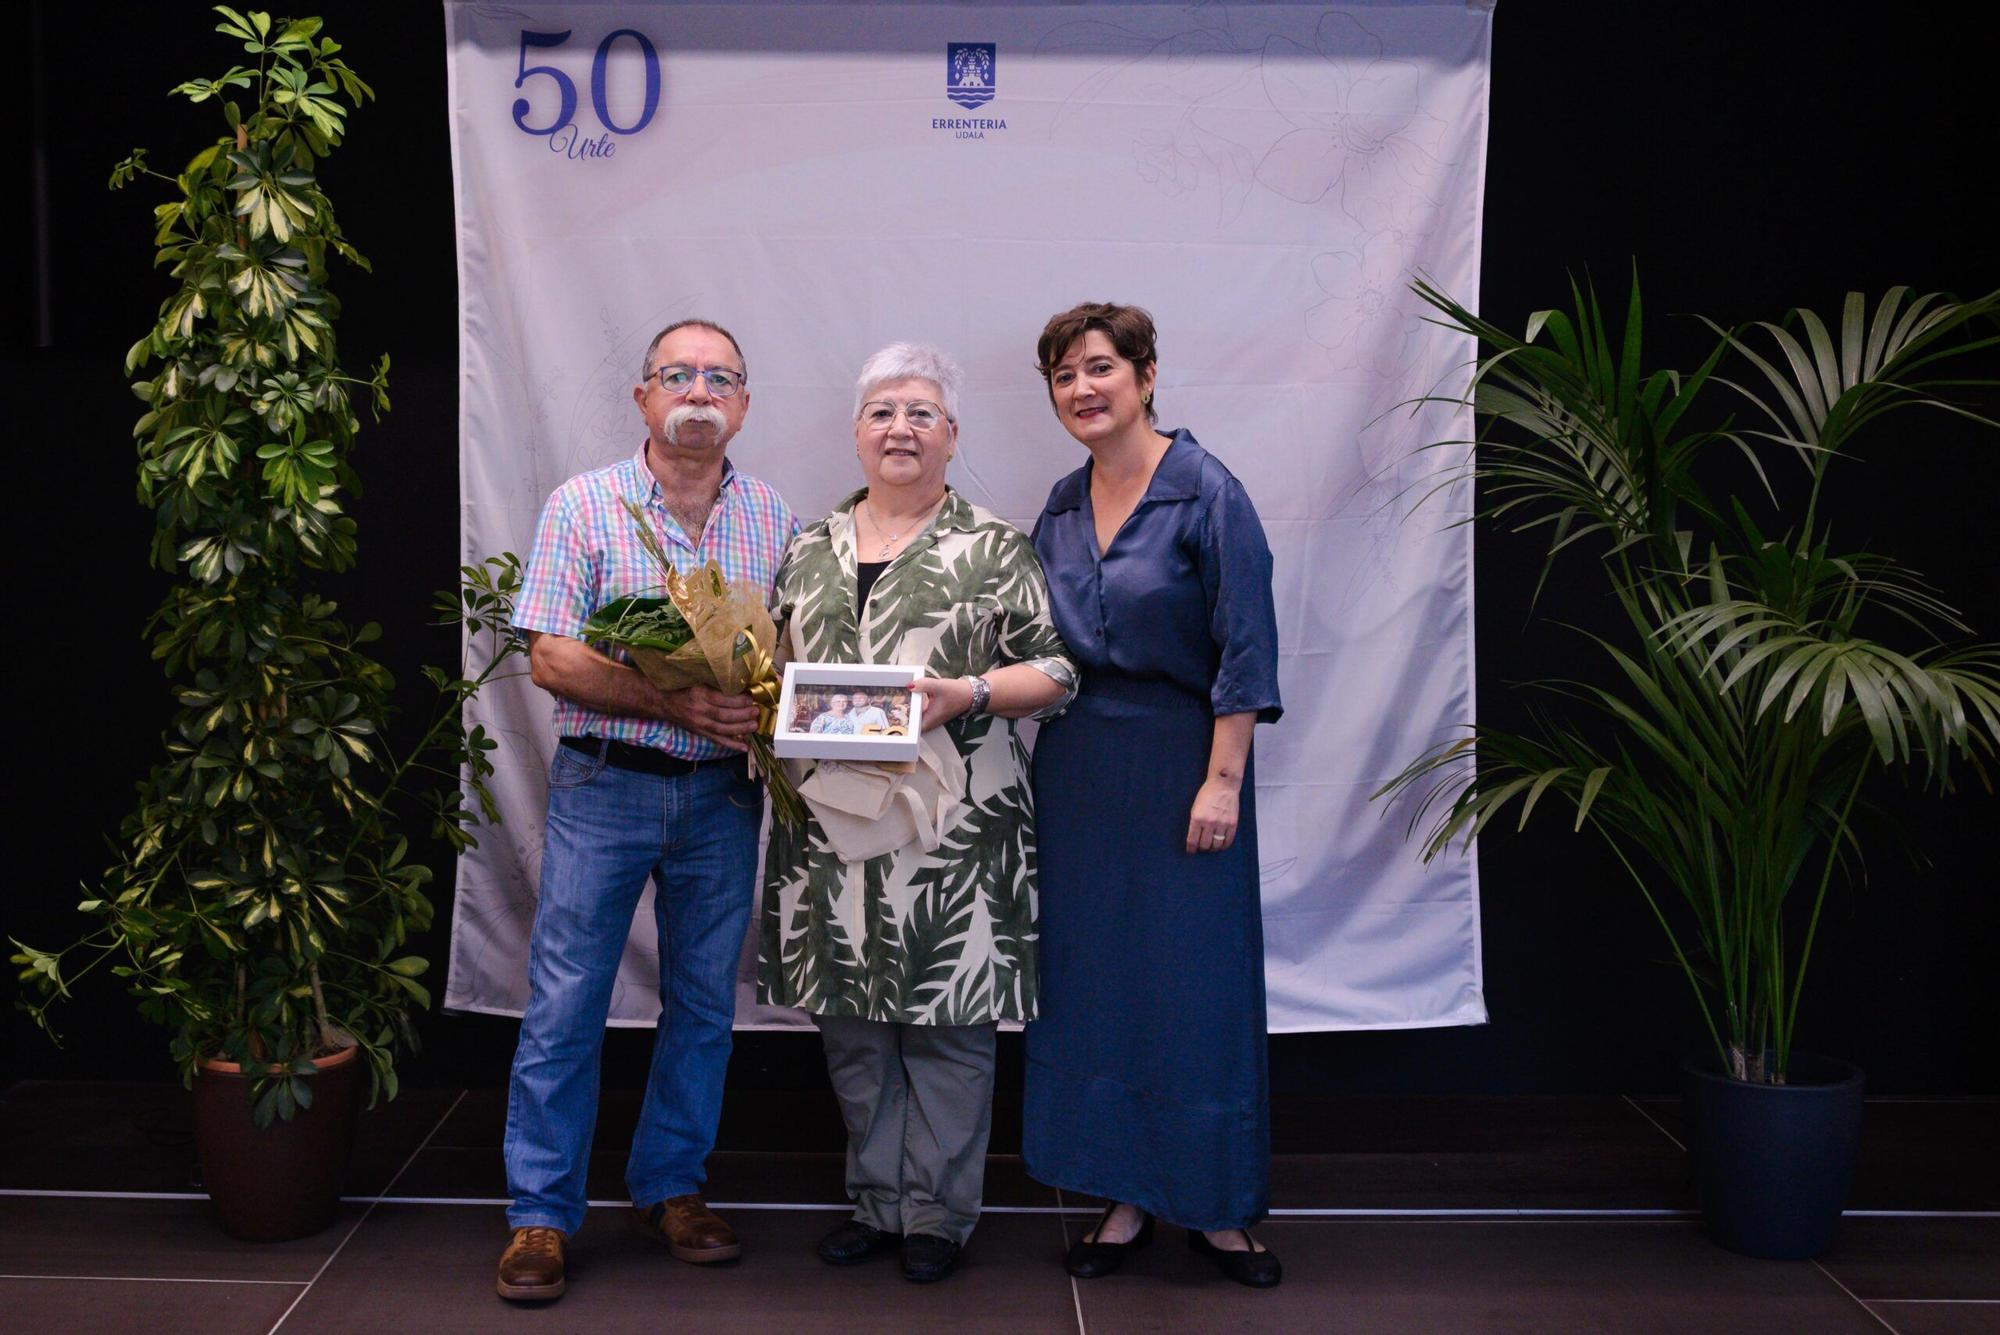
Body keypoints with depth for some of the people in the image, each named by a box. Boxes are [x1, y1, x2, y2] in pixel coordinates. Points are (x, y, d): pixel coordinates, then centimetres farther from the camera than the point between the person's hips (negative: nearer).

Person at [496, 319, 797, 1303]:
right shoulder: (584, 505, -3)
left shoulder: (774, 520, 7)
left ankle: (671, 1187, 27)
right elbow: (551, 659, -9)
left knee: (704, 1004, 11)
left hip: (723, 794, 3)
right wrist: (675, 703, -20)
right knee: (565, 1004, 2)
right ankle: (540, 1214, 14)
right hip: (604, 786, -3)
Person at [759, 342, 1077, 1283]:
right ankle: (877, 1200, 27)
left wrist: (966, 694, -17)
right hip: (833, 818, 4)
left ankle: (938, 1213, 19)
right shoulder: (809, 550, 13)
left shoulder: (994, 549, 0)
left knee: (947, 1026, 3)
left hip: (951, 826, -4)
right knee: (851, 1020, 11)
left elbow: (1058, 670, -3)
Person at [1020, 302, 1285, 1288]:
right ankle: (1126, 1196, 22)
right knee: (1093, 979, 9)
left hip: (1179, 764, -6)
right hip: (1077, 772, 6)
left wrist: (1223, 780, -16)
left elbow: (1244, 651, -12)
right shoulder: (1061, 507, 9)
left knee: (1196, 983, 2)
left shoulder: (1206, 493, -9)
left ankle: (1215, 1207, 17)